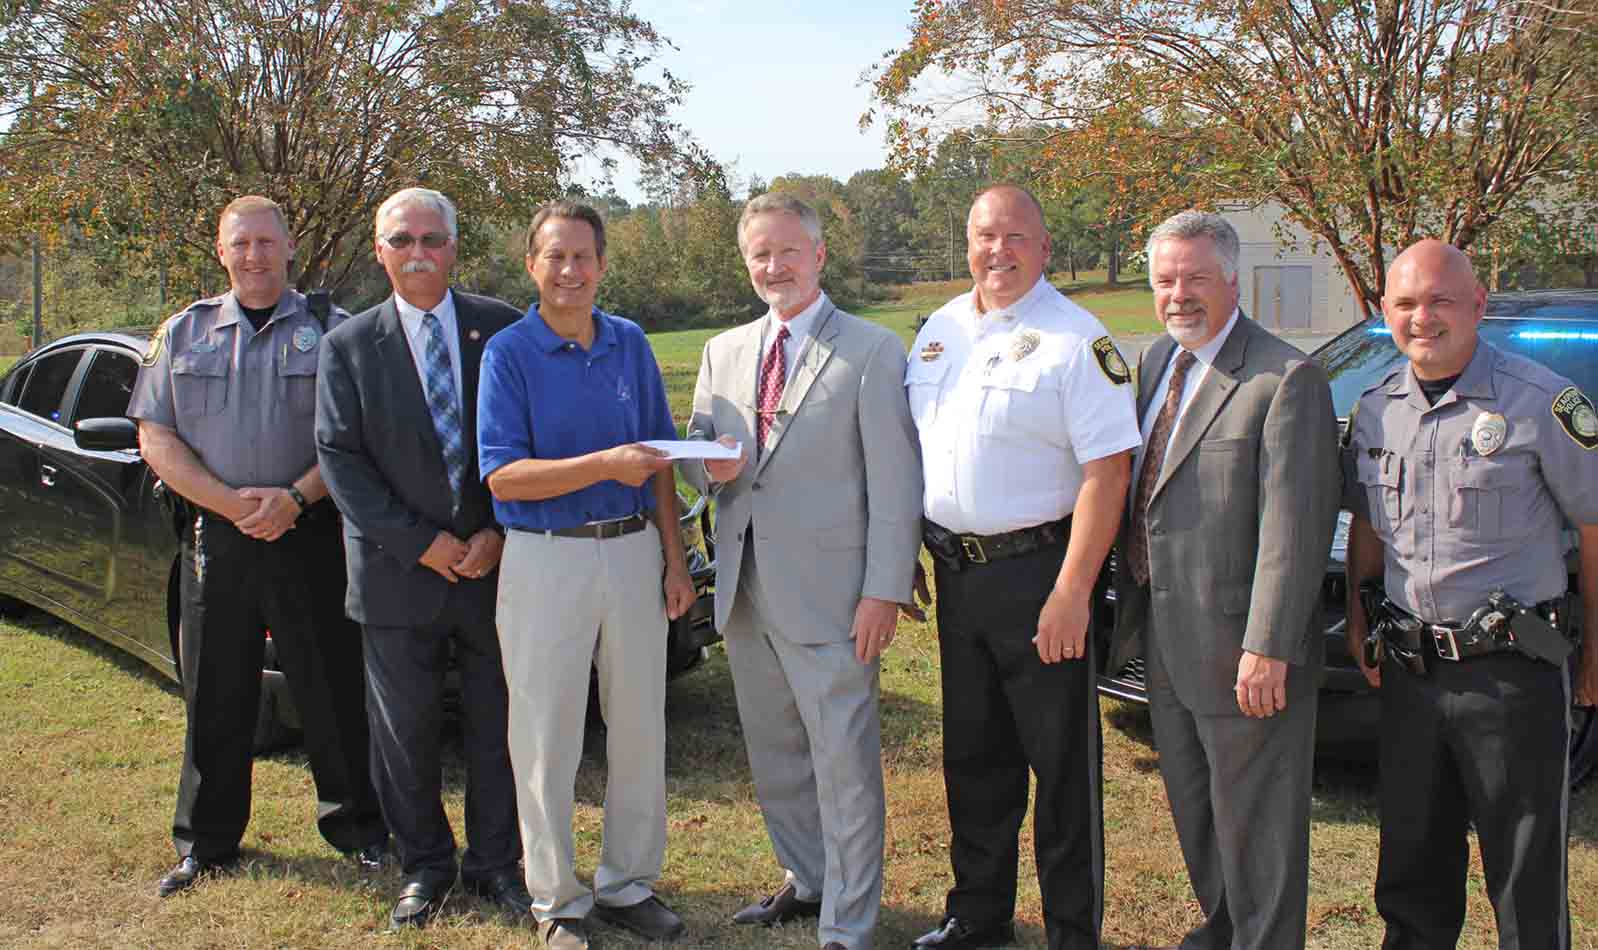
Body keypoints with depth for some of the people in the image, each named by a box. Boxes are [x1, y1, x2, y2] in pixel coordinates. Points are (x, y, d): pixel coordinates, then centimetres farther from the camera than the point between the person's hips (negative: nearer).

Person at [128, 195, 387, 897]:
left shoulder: (333, 330, 4)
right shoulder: (183, 333, 12)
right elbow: (156, 439, 5)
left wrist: (294, 498, -16)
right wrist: (230, 503, -9)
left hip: (309, 538, -2)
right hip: (214, 540, 2)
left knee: (333, 691, 2)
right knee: (215, 699, 9)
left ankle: (357, 825, 17)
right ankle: (206, 843, 22)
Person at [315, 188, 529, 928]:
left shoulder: (502, 328, 2)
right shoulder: (348, 346, 2)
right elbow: (340, 458, -3)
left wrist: (499, 533, -9)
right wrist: (420, 543, -11)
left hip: (497, 561, 0)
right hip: (400, 571, 0)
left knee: (496, 726, 9)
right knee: (404, 729, 8)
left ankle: (495, 864, 25)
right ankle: (424, 867, 26)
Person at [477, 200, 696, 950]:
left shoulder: (630, 344, 7)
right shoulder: (509, 353, -6)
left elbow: (659, 459, 11)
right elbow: (502, 475, -13)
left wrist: (673, 556, 5)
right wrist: (604, 465, -24)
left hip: (633, 552, 4)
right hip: (547, 559, -4)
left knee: (639, 728, 11)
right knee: (547, 739, 5)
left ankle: (628, 883, 26)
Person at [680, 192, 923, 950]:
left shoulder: (872, 351, -5)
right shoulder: (723, 353, 12)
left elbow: (894, 483, -8)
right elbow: (694, 457, 16)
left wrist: (884, 591, -14)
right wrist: (713, 467, -9)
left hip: (826, 591, -6)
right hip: (745, 589, 6)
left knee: (844, 762, 0)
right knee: (774, 757, 18)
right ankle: (806, 881, 36)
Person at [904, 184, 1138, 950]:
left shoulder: (1074, 339, -11)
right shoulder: (942, 328, 10)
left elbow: (1107, 470, -16)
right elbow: (911, 441, 17)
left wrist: (1072, 592, -22)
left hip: (1038, 572, -6)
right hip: (956, 571, 7)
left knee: (1062, 764, 2)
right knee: (973, 756, 17)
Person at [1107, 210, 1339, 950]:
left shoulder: (1285, 379, -16)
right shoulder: (1157, 361, 9)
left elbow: (1293, 526, -21)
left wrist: (1267, 647, -23)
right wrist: (1131, 600, 11)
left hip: (1239, 647, -8)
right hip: (1166, 638, 8)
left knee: (1254, 819, 5)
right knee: (1192, 805, 22)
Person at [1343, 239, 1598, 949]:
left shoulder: (1541, 402, -9)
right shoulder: (1376, 409, 7)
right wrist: (1356, 618, 8)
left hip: (1512, 676, -5)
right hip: (1408, 675, 5)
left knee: (1527, 882, 4)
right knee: (1413, 871, 17)